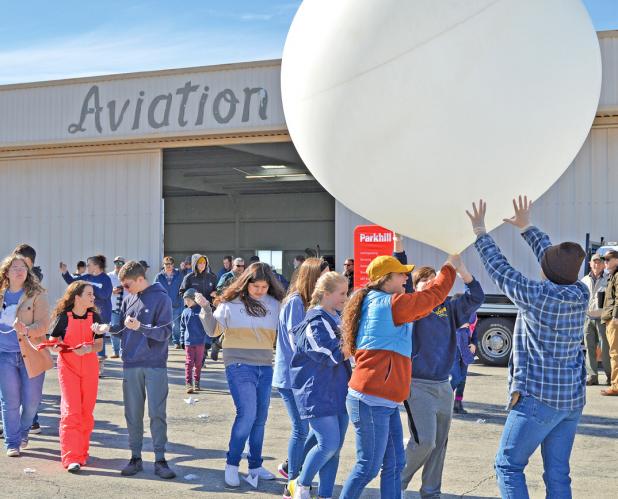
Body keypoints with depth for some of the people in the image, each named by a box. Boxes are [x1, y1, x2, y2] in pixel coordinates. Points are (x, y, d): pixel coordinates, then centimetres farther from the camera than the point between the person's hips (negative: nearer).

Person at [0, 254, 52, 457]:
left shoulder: (37, 295, -4)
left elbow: (43, 325, -13)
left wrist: (26, 330, -30)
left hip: (31, 354, -2)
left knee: (32, 400, 6)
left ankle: (23, 432, 33)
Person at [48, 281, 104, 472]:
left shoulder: (94, 317, 2)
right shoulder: (63, 317, -5)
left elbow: (99, 345, 4)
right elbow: (54, 342, 1)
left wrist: (88, 348, -16)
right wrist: (59, 346, -20)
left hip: (90, 366, 3)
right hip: (68, 366, -3)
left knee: (86, 411, 7)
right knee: (71, 411, -11)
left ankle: (82, 452, 21)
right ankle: (71, 458, -11)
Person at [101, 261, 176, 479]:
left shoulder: (161, 299, -6)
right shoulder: (128, 300, 10)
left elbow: (165, 332, -11)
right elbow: (123, 329, 15)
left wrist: (140, 327, -23)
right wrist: (108, 328, -4)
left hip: (155, 365, -5)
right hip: (131, 365, 5)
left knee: (157, 413, -2)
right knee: (132, 413, 8)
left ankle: (160, 459, 6)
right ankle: (135, 457, 17)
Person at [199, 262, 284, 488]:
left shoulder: (274, 305, 7)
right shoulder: (231, 303, -3)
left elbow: (279, 336, 15)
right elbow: (213, 330, -5)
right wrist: (206, 309, -19)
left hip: (265, 368, 5)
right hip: (239, 366, -5)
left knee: (260, 418, 11)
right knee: (247, 414, -14)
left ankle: (255, 466, 24)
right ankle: (232, 465, 1)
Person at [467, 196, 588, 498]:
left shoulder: (537, 295, -16)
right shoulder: (580, 294, 1)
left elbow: (499, 269, -5)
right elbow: (554, 259, 17)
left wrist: (480, 232, 8)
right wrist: (526, 227, 27)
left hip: (538, 397, -7)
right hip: (572, 398, 7)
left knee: (508, 465, 4)